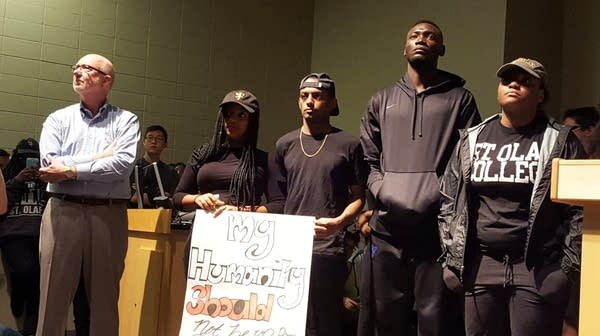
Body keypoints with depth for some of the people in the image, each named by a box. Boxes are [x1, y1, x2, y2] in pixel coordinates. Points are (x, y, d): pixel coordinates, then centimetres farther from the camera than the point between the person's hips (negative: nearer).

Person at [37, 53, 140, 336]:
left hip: (109, 215, -1)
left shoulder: (126, 121, 6)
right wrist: (100, 157, -6)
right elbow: (49, 164, -5)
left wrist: (71, 169, -10)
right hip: (63, 212, 1)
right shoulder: (58, 119, 11)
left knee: (105, 298, 7)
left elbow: (123, 165, -10)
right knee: (53, 297, 2)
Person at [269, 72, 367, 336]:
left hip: (328, 249, -3)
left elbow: (358, 196, 2)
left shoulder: (348, 145, 2)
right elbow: (278, 198, 15)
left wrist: (339, 222, -15)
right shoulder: (285, 144, 12)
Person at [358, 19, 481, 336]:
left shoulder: (459, 99, 9)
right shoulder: (382, 101, 19)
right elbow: (369, 159, 17)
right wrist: (383, 193, -1)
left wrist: (442, 198, -11)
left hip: (438, 228, -3)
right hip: (387, 228, 3)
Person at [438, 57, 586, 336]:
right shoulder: (472, 140, 12)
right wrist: (451, 259, 6)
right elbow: (449, 203, 12)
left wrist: (568, 267, -8)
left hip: (538, 271, -3)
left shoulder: (560, 142, 1)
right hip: (480, 268, 4)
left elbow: (580, 210, -3)